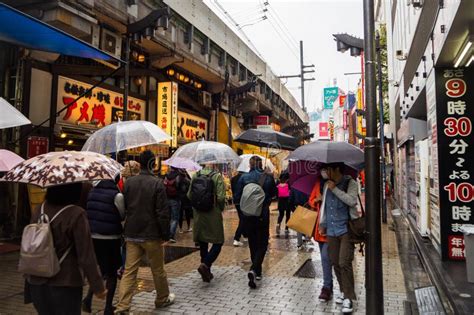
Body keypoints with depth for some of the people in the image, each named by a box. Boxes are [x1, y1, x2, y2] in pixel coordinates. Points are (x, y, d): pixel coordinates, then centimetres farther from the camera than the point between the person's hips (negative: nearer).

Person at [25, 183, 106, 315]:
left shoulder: (38, 211, -2)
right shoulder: (76, 214, -20)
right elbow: (86, 256, -18)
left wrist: (29, 280, 21)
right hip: (65, 285, -5)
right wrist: (98, 287, -8)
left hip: (37, 284, 6)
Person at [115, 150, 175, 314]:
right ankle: (162, 299, 30)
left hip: (131, 234, 5)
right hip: (152, 235, -4)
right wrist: (166, 234, -6)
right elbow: (163, 212, -15)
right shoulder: (157, 183, -14)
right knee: (158, 270, 13)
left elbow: (123, 208, 9)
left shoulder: (128, 182, 2)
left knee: (129, 271, 8)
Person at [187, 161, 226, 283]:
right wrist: (221, 208, 2)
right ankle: (205, 265, -13)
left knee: (202, 243, 15)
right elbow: (221, 197, -17)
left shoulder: (195, 176, 1)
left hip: (198, 214, 5)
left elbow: (189, 195, 4)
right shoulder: (217, 176, -12)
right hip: (213, 214, -5)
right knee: (218, 243, 6)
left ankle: (206, 272, 24)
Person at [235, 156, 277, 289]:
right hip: (263, 215, -1)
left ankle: (257, 272, 26)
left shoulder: (244, 177, -8)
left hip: (248, 215, 1)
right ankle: (254, 270, -14)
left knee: (253, 243, 17)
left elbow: (237, 197, -5)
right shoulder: (268, 177, -6)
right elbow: (274, 193, 9)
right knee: (262, 244, 7)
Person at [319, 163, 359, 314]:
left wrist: (335, 189, -18)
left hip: (346, 229, -6)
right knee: (335, 263, 10)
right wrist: (323, 224, 19)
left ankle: (348, 298, 2)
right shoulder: (327, 184, 10)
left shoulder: (350, 182, -6)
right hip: (331, 230, 6)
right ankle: (344, 291, 25)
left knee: (344, 263, -9)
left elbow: (352, 201, -21)